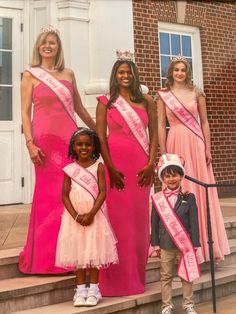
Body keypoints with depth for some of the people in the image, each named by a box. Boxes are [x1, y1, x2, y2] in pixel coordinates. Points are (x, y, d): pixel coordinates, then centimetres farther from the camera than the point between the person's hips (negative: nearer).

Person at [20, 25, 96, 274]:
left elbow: (79, 108, 23)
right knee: (49, 195, -2)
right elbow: (25, 112, -1)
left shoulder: (68, 74, 16)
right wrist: (30, 143, -13)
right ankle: (46, 257, 8)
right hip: (45, 139, -4)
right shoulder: (30, 75, 6)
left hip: (71, 138, 4)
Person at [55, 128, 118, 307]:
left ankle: (93, 289, 14)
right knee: (77, 251, 7)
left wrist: (91, 214, -16)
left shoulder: (98, 166, -2)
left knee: (94, 250, 3)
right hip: (75, 217, 2)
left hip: (94, 216, -2)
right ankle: (81, 289, 17)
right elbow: (65, 195, 0)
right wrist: (75, 215, -12)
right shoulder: (69, 169, 3)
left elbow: (102, 192, -8)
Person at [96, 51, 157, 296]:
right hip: (116, 165, -2)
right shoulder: (106, 102, 6)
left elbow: (153, 135, 7)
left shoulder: (146, 101, 11)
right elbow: (101, 137, -2)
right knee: (117, 219, 0)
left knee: (139, 219, 5)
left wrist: (151, 163, -6)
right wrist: (110, 168, -11)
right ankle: (118, 279, 11)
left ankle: (136, 276, 18)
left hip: (141, 166, 2)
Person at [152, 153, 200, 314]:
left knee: (187, 276, 10)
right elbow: (155, 223, 3)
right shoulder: (157, 198, -1)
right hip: (166, 245, 1)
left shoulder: (189, 197, -3)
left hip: (185, 244, 0)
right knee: (166, 277, 9)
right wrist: (156, 244, 1)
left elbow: (194, 222, -2)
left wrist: (194, 244, -5)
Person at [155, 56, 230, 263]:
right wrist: (163, 152, -3)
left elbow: (204, 122, 6)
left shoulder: (196, 92, 7)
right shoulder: (163, 95, 4)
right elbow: (161, 125, 2)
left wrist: (208, 149, 0)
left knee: (201, 190, 3)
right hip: (176, 144, -1)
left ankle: (204, 243, 13)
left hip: (196, 144, 1)